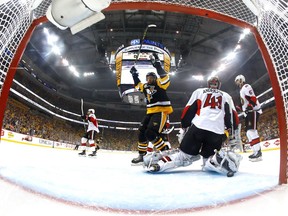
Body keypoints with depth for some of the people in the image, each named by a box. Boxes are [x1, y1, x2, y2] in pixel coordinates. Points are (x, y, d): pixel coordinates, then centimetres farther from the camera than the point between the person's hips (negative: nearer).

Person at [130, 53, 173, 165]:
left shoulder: (160, 83, -4)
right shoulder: (145, 86, 16)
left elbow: (165, 77, -22)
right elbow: (137, 85, 32)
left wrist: (157, 64, -22)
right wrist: (134, 74, 26)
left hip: (161, 111, -8)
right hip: (150, 112, 9)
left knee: (150, 133, -21)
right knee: (142, 132, 4)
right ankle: (142, 155, 15)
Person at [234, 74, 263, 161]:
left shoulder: (246, 87, -6)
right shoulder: (242, 90, 26)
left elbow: (253, 99, -19)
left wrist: (249, 106, -27)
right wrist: (240, 107, 16)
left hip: (253, 111, -11)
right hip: (248, 112, 11)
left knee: (251, 130, -21)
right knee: (248, 131, 6)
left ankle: (258, 152, -26)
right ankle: (256, 151, 6)